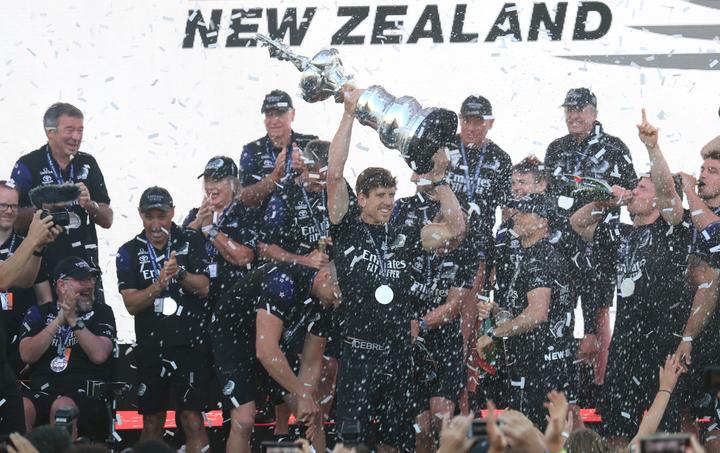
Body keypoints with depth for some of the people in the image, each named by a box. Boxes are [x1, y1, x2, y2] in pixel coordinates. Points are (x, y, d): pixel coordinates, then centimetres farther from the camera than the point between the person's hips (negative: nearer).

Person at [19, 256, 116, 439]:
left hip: (87, 392, -2)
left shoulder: (101, 313, 11)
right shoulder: (39, 313, 15)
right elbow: (27, 355, -2)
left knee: (62, 407, -36)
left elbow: (99, 355, -5)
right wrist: (59, 320, -6)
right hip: (43, 390, 2)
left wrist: (74, 320, -7)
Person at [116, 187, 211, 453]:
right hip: (150, 348, 2)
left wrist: (180, 273, -26)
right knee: (152, 422, 10)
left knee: (192, 419, -9)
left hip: (190, 344, -2)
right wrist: (158, 285, -24)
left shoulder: (191, 242, 1)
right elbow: (131, 304, -6)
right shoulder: (129, 252, 3)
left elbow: (203, 288, -7)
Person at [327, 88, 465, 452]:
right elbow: (335, 174, -8)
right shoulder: (347, 230, 1)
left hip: (397, 353, 5)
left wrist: (438, 179, 8)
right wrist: (350, 113, -6)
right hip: (358, 350, -5)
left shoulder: (401, 238, 13)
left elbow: (455, 228, 10)